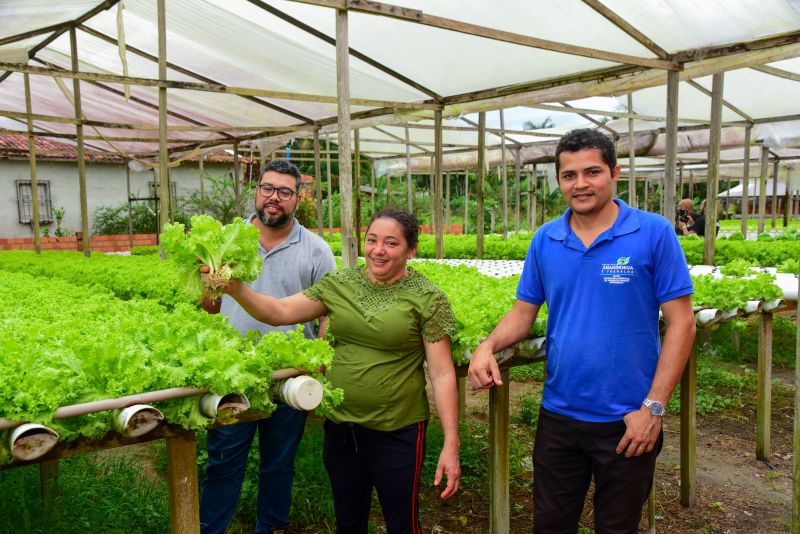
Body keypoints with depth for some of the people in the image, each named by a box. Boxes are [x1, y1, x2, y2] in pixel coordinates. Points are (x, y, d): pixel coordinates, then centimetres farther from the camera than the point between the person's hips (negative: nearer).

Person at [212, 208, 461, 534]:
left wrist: (451, 445, -14)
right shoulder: (340, 284, 1)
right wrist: (237, 290, -18)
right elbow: (280, 312, -1)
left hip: (397, 433, -4)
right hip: (340, 426, 4)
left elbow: (442, 374, -11)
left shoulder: (427, 299, -10)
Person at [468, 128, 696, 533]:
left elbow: (681, 323, -10)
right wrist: (489, 345, -14)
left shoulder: (654, 233, -10)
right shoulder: (545, 240, 0)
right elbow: (524, 311, 7)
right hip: (558, 415, 3)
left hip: (627, 422, -3)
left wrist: (653, 407, -14)